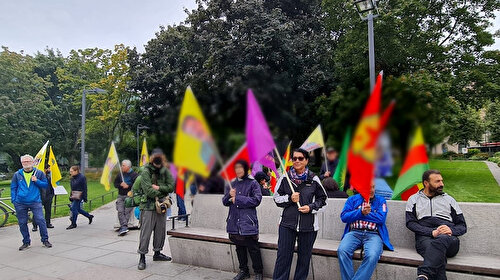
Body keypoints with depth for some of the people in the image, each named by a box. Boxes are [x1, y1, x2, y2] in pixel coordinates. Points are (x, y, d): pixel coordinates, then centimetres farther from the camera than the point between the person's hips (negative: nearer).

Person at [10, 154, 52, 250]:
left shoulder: (39, 173, 4)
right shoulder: (17, 174, 6)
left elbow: (46, 185, 6)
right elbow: (13, 188, 11)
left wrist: (37, 181, -11)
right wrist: (13, 200, 1)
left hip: (35, 202, -2)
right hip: (20, 204, 2)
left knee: (40, 220, -8)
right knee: (22, 223, 8)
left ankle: (45, 240, 6)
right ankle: (26, 242, 24)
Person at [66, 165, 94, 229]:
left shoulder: (82, 177, -13)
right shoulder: (72, 178, 10)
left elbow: (85, 188, -13)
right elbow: (72, 188, 19)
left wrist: (85, 198, -15)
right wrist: (71, 196, 16)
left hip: (79, 196, -8)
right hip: (74, 196, 8)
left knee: (74, 208, -9)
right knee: (78, 209, 12)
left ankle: (73, 224, 4)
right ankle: (89, 216, 30)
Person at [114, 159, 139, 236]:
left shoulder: (134, 174, -3)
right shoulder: (120, 174, 14)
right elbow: (115, 184, 15)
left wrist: (128, 186, -13)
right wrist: (121, 184, -5)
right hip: (120, 196, 5)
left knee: (127, 212, -7)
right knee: (120, 211, -8)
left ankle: (123, 227, -3)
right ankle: (124, 227, -9)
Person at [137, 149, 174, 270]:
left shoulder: (165, 171, 7)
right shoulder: (146, 171, -9)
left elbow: (171, 186, 2)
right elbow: (148, 190, -16)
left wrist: (158, 188, -11)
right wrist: (162, 196, -9)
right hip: (148, 206, -5)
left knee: (161, 230, 13)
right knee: (146, 232, -3)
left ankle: (157, 253, 29)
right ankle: (142, 257, 7)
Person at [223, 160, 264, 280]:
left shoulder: (253, 183, -4)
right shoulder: (231, 184, 11)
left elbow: (256, 200, -13)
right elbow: (225, 202, 11)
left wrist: (237, 199, -13)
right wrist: (229, 195, -12)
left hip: (248, 223, -5)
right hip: (234, 223, 5)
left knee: (253, 248, 2)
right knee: (239, 248, 16)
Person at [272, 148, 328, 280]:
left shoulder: (314, 179, -1)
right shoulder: (284, 178, 0)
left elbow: (322, 199, 9)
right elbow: (276, 198, 6)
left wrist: (311, 207, -8)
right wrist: (290, 199, -11)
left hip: (308, 225, 0)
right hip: (287, 223, 0)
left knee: (304, 257, 12)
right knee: (283, 256, 4)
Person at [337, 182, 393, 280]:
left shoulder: (380, 200, 16)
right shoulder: (352, 199, 18)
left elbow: (381, 219, -1)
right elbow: (344, 217, 4)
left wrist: (364, 213, 2)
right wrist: (361, 212, -8)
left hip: (373, 234, -1)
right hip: (354, 233, 1)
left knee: (372, 256, -34)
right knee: (342, 251, -30)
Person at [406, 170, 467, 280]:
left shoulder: (449, 199, 23)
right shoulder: (413, 199, 18)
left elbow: (462, 226, 19)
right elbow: (410, 223, 5)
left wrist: (451, 230, -6)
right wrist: (432, 232, -11)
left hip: (449, 240, 0)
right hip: (424, 238, 0)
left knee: (442, 239, -39)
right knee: (439, 255, -37)